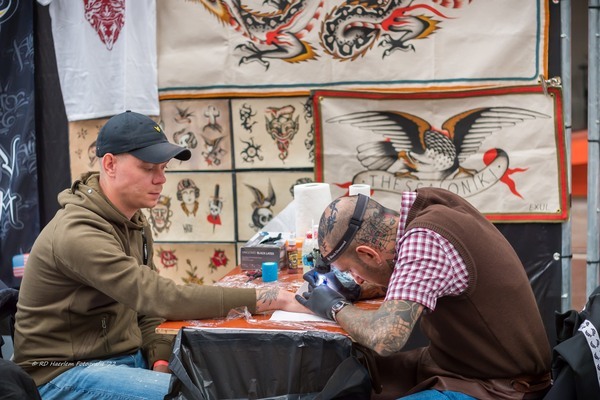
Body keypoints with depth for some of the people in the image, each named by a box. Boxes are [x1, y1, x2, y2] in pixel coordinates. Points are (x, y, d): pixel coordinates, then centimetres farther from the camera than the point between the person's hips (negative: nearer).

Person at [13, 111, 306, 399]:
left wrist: (160, 359, -7)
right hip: (67, 373, -9)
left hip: (128, 357, 9)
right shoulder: (78, 234, -24)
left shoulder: (135, 223, 7)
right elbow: (163, 298, -31)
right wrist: (263, 299, -32)